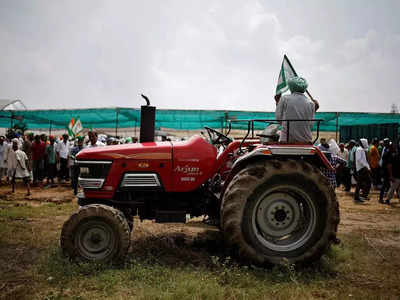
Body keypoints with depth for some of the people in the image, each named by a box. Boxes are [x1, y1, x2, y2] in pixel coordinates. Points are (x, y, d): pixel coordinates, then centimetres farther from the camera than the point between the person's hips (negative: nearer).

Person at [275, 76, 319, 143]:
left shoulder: (284, 99, 0)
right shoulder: (311, 103, 5)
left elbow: (279, 119, 4)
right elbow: (310, 125, 9)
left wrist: (277, 102, 16)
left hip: (287, 139, -2)